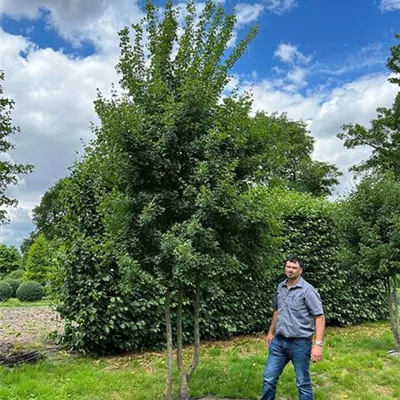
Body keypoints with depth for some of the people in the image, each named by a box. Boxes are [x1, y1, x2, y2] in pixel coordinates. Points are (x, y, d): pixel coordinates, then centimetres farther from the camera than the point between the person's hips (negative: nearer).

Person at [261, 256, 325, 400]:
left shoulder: (307, 290, -14)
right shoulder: (280, 287, 6)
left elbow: (319, 318, -16)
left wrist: (318, 344, -22)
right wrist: (270, 332, 22)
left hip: (300, 343, -5)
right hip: (279, 341, 6)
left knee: (303, 383, 9)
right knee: (269, 378, 11)